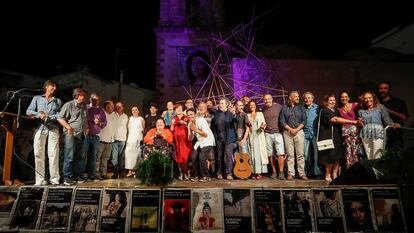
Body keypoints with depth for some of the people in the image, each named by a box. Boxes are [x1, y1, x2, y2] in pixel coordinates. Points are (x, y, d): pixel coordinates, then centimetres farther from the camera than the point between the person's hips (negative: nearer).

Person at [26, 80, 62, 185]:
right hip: (40, 128, 1)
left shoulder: (58, 101, 18)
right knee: (38, 154, -3)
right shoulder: (37, 98, 18)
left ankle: (55, 179, -5)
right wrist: (38, 114, -8)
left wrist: (49, 117, -9)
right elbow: (28, 111, 9)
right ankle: (40, 180, 0)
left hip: (53, 128, 0)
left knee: (53, 154, -7)